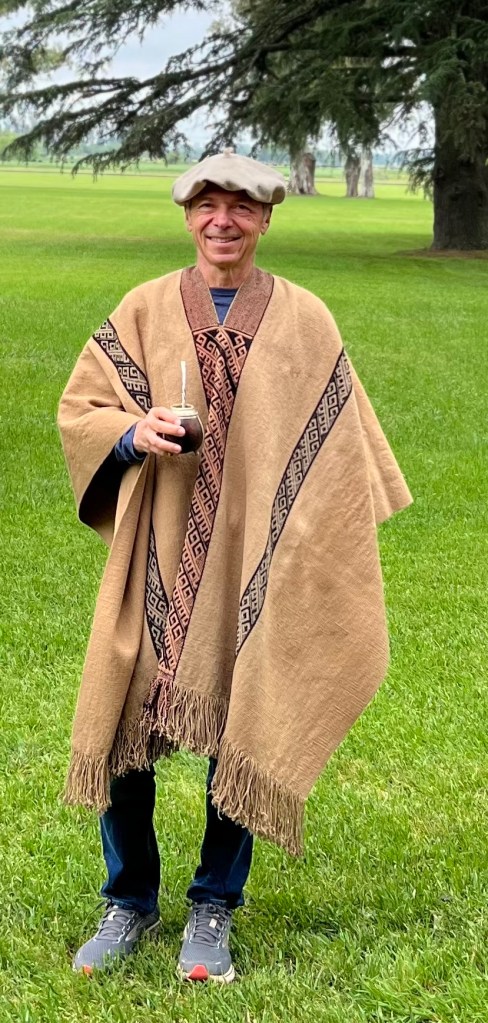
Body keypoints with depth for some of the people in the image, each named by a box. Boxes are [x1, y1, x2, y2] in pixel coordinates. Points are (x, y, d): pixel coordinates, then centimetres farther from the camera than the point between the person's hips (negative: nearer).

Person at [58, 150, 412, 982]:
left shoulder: (305, 322, 2)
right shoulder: (145, 310, 3)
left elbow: (342, 448, 7)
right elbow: (78, 409, 5)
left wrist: (344, 562, 4)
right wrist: (136, 432, -15)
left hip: (260, 568, 0)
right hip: (157, 563, 1)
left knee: (243, 737, 4)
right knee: (123, 730, 2)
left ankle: (214, 910, 23)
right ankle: (129, 900, 23)